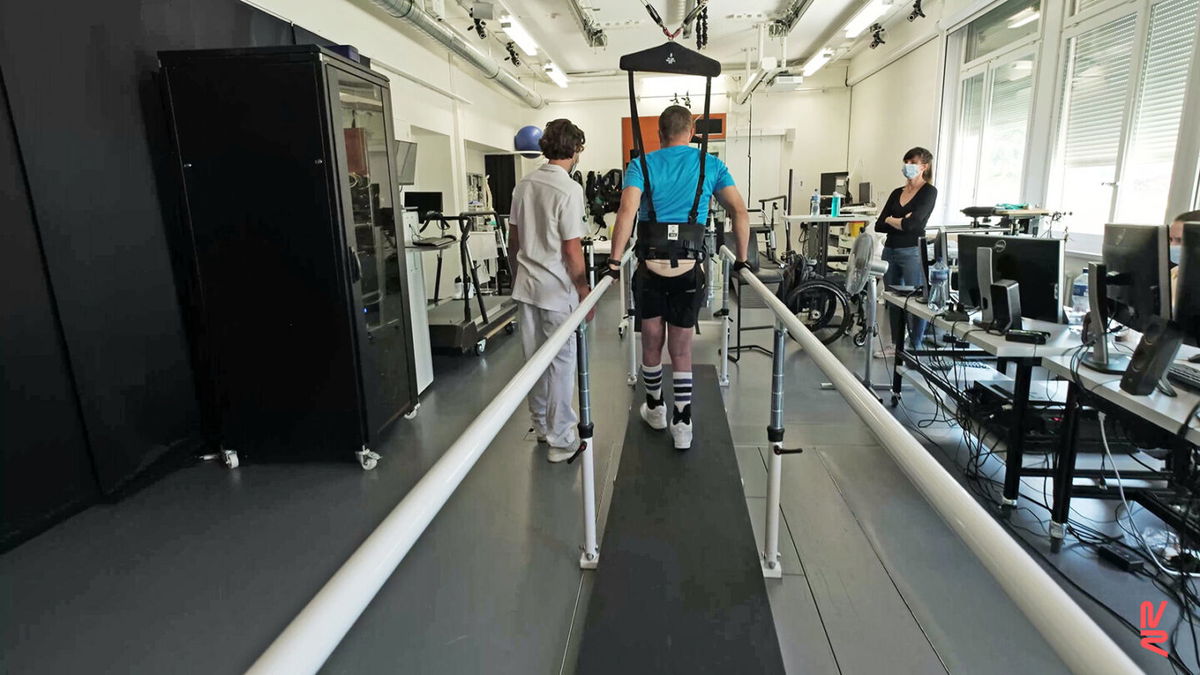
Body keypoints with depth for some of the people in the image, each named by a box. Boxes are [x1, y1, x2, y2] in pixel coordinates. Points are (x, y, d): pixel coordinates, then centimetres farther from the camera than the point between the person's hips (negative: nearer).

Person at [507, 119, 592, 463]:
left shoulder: (523, 185, 7)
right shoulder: (569, 189, -15)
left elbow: (513, 239, 13)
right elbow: (572, 250, -17)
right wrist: (585, 291, -8)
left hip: (525, 286, 7)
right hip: (558, 291, -7)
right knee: (561, 362, 2)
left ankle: (541, 425, 31)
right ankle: (560, 439, 11)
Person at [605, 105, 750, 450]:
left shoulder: (642, 164, 5)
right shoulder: (711, 165, 9)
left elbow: (627, 211, -11)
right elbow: (740, 212, 2)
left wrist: (615, 260, -8)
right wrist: (742, 259, 9)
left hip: (650, 266, 0)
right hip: (689, 268, 0)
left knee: (651, 342, 16)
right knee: (682, 349, 9)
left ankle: (655, 408, 33)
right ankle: (682, 423, 10)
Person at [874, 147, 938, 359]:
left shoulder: (929, 191, -4)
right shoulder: (897, 193, 13)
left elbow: (913, 223, -17)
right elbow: (879, 225, 6)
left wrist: (891, 220, 0)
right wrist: (901, 223, -9)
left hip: (912, 251, -7)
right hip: (890, 250, 7)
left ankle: (915, 348, 8)